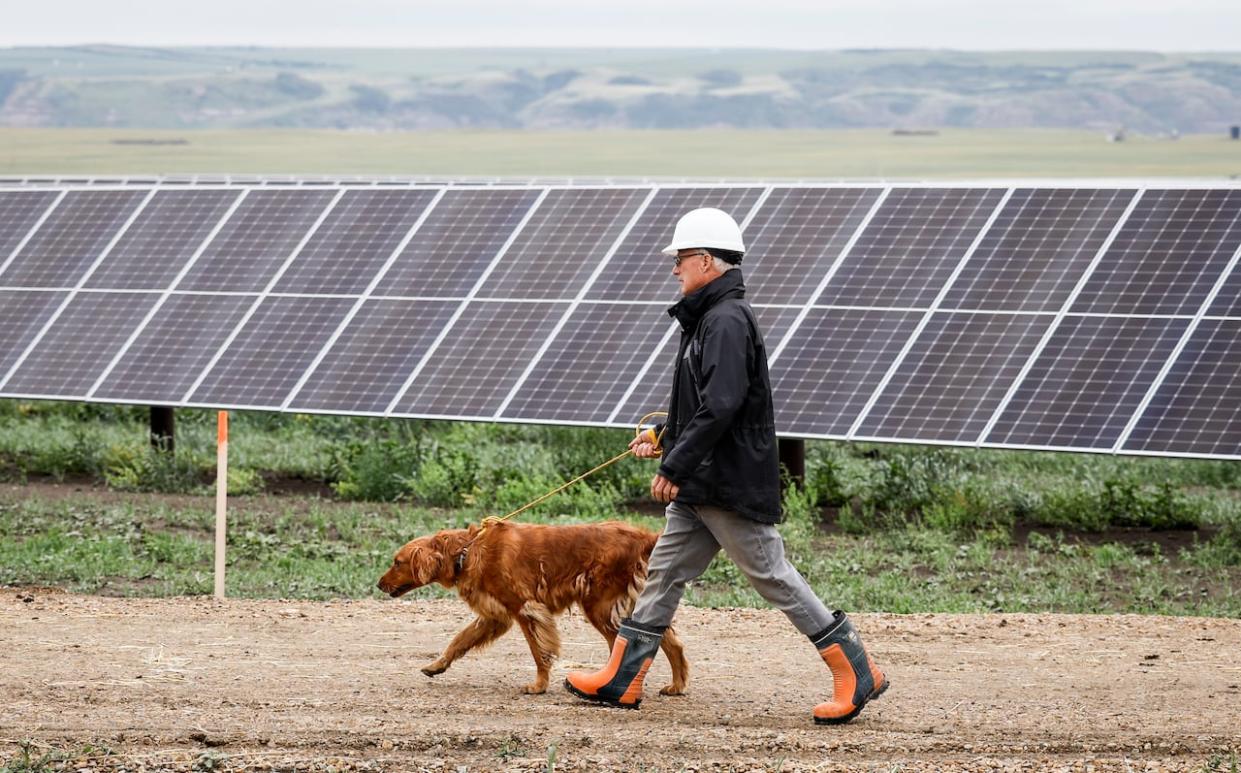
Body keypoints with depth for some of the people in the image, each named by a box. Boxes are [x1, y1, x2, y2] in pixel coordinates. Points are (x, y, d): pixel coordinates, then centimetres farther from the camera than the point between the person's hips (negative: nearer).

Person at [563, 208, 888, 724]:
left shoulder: (727, 321, -17)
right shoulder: (707, 317, 16)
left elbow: (720, 407, -25)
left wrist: (675, 467, -22)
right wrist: (664, 439, 20)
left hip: (731, 484, -10)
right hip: (700, 486, 10)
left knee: (772, 576, -5)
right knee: (664, 571, 9)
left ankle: (857, 674, 1)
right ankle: (621, 680, 12)